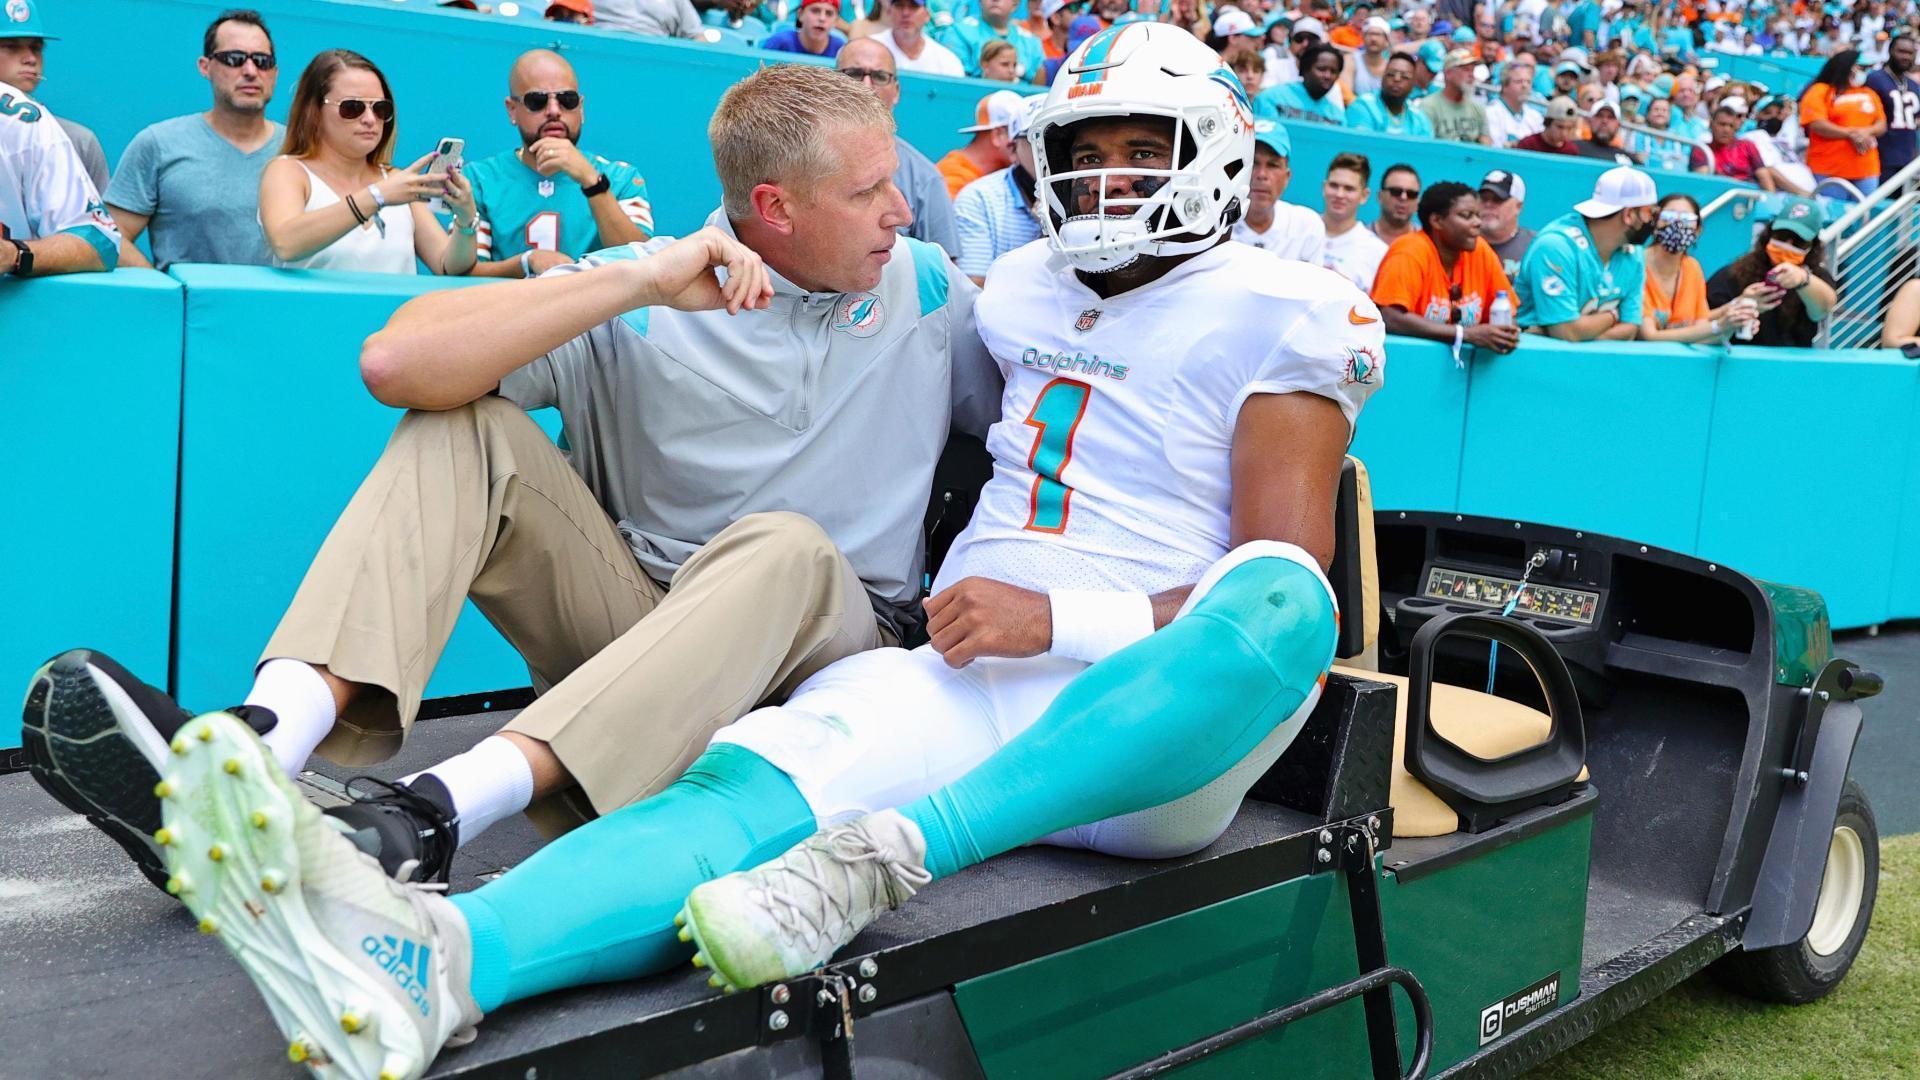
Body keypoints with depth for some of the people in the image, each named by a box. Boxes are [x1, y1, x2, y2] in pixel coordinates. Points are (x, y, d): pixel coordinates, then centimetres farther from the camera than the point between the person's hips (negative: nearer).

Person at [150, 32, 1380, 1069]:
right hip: (966, 679, 3)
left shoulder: (1277, 318, 4)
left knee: (1281, 596, -37)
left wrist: (1061, 620, -15)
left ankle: (894, 848, -44)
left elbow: (1288, 586, -5)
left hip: (1150, 734, -3)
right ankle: (436, 956, -55)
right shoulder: (1022, 293, 21)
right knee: (751, 785, -28)